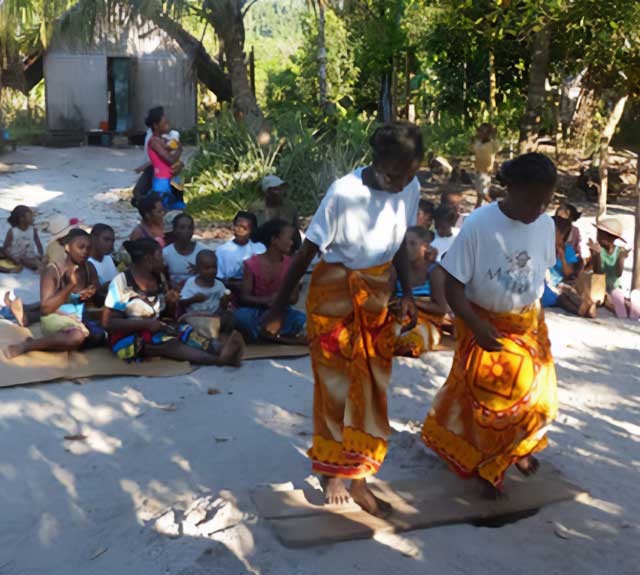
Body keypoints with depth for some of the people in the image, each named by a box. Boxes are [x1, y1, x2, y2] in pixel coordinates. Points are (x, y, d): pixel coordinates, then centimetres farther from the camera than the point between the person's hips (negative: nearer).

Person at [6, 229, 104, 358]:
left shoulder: (89, 268, 2)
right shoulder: (53, 270, -14)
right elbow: (46, 308, -21)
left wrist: (90, 295, -13)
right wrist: (71, 285, -28)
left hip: (80, 318, 8)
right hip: (55, 318, -7)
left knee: (99, 335, -20)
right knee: (76, 336, -36)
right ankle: (26, 346, -20)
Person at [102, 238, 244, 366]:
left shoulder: (159, 278, 8)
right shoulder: (121, 282, -13)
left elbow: (166, 313, 19)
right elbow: (108, 323, -16)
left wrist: (171, 303, -4)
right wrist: (145, 324, -21)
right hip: (128, 337, -7)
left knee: (188, 332, -20)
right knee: (169, 344, -31)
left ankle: (222, 350, -49)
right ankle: (219, 359, -52)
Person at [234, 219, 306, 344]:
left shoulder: (290, 264, -2)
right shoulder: (253, 264, -11)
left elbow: (294, 297, -1)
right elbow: (244, 297, -13)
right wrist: (268, 300, -29)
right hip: (257, 312, -2)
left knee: (303, 320, -27)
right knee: (241, 315, -37)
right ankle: (284, 338, -26)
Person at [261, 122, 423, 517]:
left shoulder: (410, 189, -8)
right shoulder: (345, 194, -24)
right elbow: (307, 252, -16)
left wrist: (407, 293, -2)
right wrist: (281, 307, -10)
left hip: (378, 294, 5)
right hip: (336, 292, -5)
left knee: (372, 384, 7)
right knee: (338, 383, 5)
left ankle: (357, 479, 19)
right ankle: (332, 470, 24)